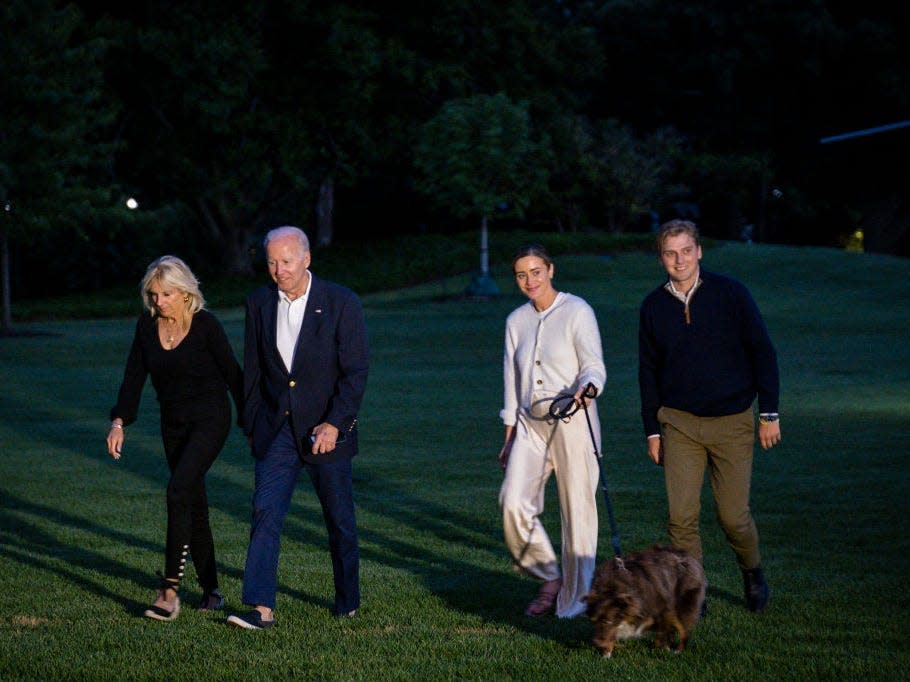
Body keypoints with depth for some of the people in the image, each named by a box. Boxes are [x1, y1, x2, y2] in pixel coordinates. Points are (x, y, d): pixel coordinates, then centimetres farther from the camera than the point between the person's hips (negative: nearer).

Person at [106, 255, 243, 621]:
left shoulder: (206, 325, -13)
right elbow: (134, 377, 2)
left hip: (210, 419, -6)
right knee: (193, 503, 9)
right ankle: (211, 590, 18)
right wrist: (119, 422, -9)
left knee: (179, 490, -22)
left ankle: (170, 590, -23)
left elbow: (232, 374, -6)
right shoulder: (147, 326, 1)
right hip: (173, 423, 6)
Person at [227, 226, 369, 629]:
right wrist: (251, 426, 9)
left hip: (326, 429, -2)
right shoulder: (259, 304, 2)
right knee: (265, 513, -10)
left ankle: (347, 601, 25)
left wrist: (334, 424, -17)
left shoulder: (341, 304, -9)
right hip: (276, 428, 2)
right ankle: (261, 608, -14)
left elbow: (356, 372, -10)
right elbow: (252, 370, 10)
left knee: (340, 520, 8)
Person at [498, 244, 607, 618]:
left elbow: (594, 367, -10)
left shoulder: (577, 311, -3)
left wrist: (584, 390, -32)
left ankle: (574, 601, 7)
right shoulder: (516, 321, 14)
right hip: (530, 423, 5)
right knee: (514, 503, -12)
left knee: (577, 510, -3)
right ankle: (549, 578, 7)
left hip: (572, 422, -5)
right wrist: (509, 435, 15)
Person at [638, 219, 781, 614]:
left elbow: (763, 352, 0)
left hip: (732, 422, -2)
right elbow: (648, 371, 12)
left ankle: (752, 572, 29)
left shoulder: (729, 293, -4)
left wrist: (769, 414, -3)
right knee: (681, 516, -6)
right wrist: (652, 430, 8)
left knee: (733, 515, 0)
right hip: (679, 423, 2)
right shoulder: (653, 306, 4)